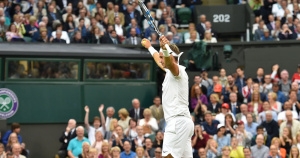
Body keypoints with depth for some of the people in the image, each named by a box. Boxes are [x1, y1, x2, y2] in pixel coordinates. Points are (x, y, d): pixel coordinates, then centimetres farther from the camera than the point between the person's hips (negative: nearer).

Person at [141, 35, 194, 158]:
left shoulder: (178, 70, -5)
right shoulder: (171, 71, 23)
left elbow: (169, 63, -30)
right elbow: (159, 61, 44)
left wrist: (165, 47, -49)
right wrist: (149, 47, 60)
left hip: (178, 121, -10)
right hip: (183, 122, 10)